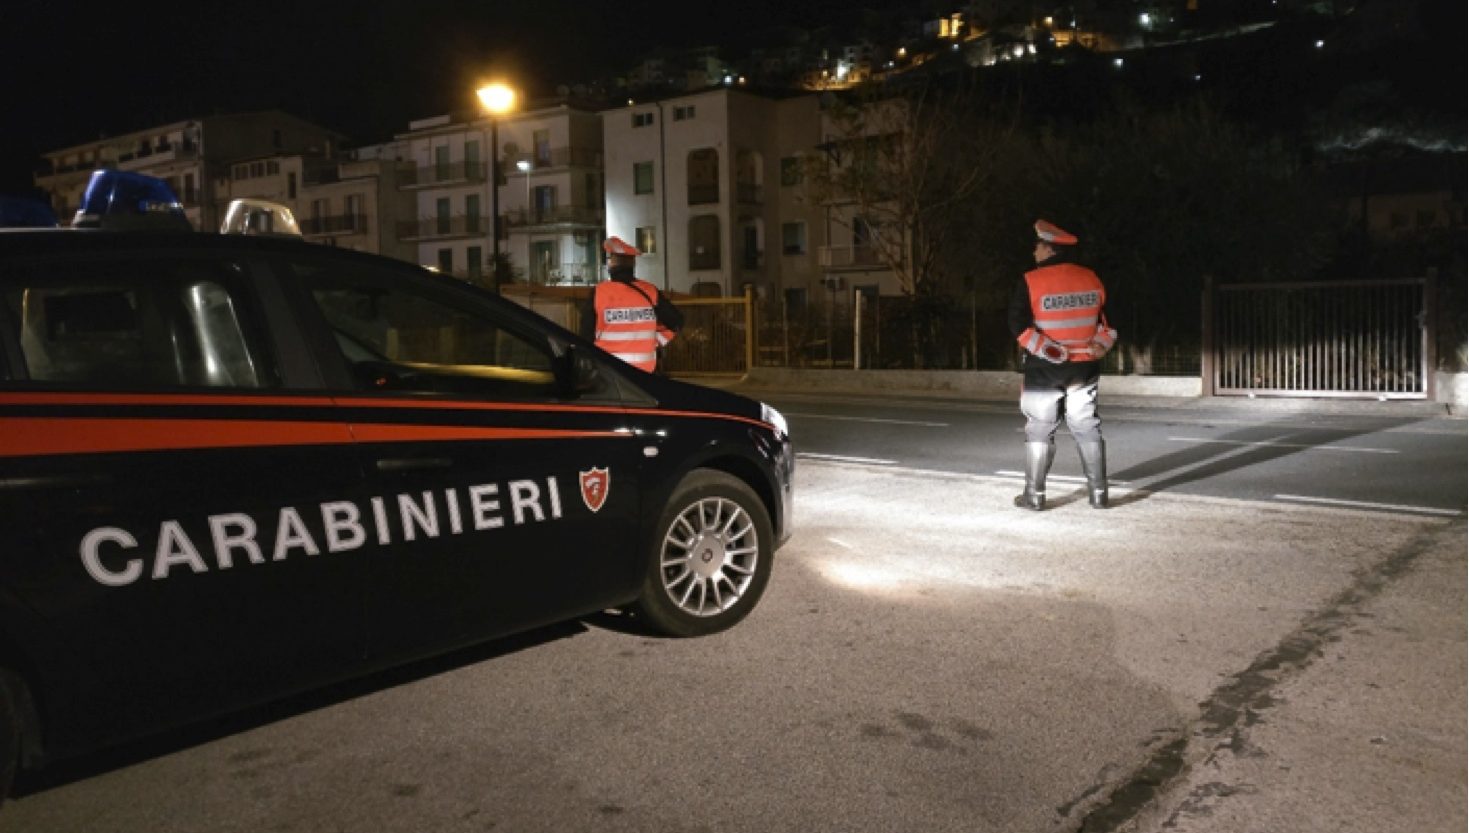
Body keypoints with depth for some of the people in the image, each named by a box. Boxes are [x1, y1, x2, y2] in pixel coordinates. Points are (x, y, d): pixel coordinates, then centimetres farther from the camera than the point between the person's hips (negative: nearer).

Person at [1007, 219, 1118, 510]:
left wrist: (1050, 351, -15)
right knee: (1087, 426, 12)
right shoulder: (1091, 279, 4)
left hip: (1044, 368, -4)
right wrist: (1099, 346, 2)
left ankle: (1034, 494, 8)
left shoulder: (1031, 282, -12)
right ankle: (1098, 492, 14)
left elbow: (1020, 326, -17)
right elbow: (1108, 319, 8)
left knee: (1040, 429, 5)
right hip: (1084, 366, 4)